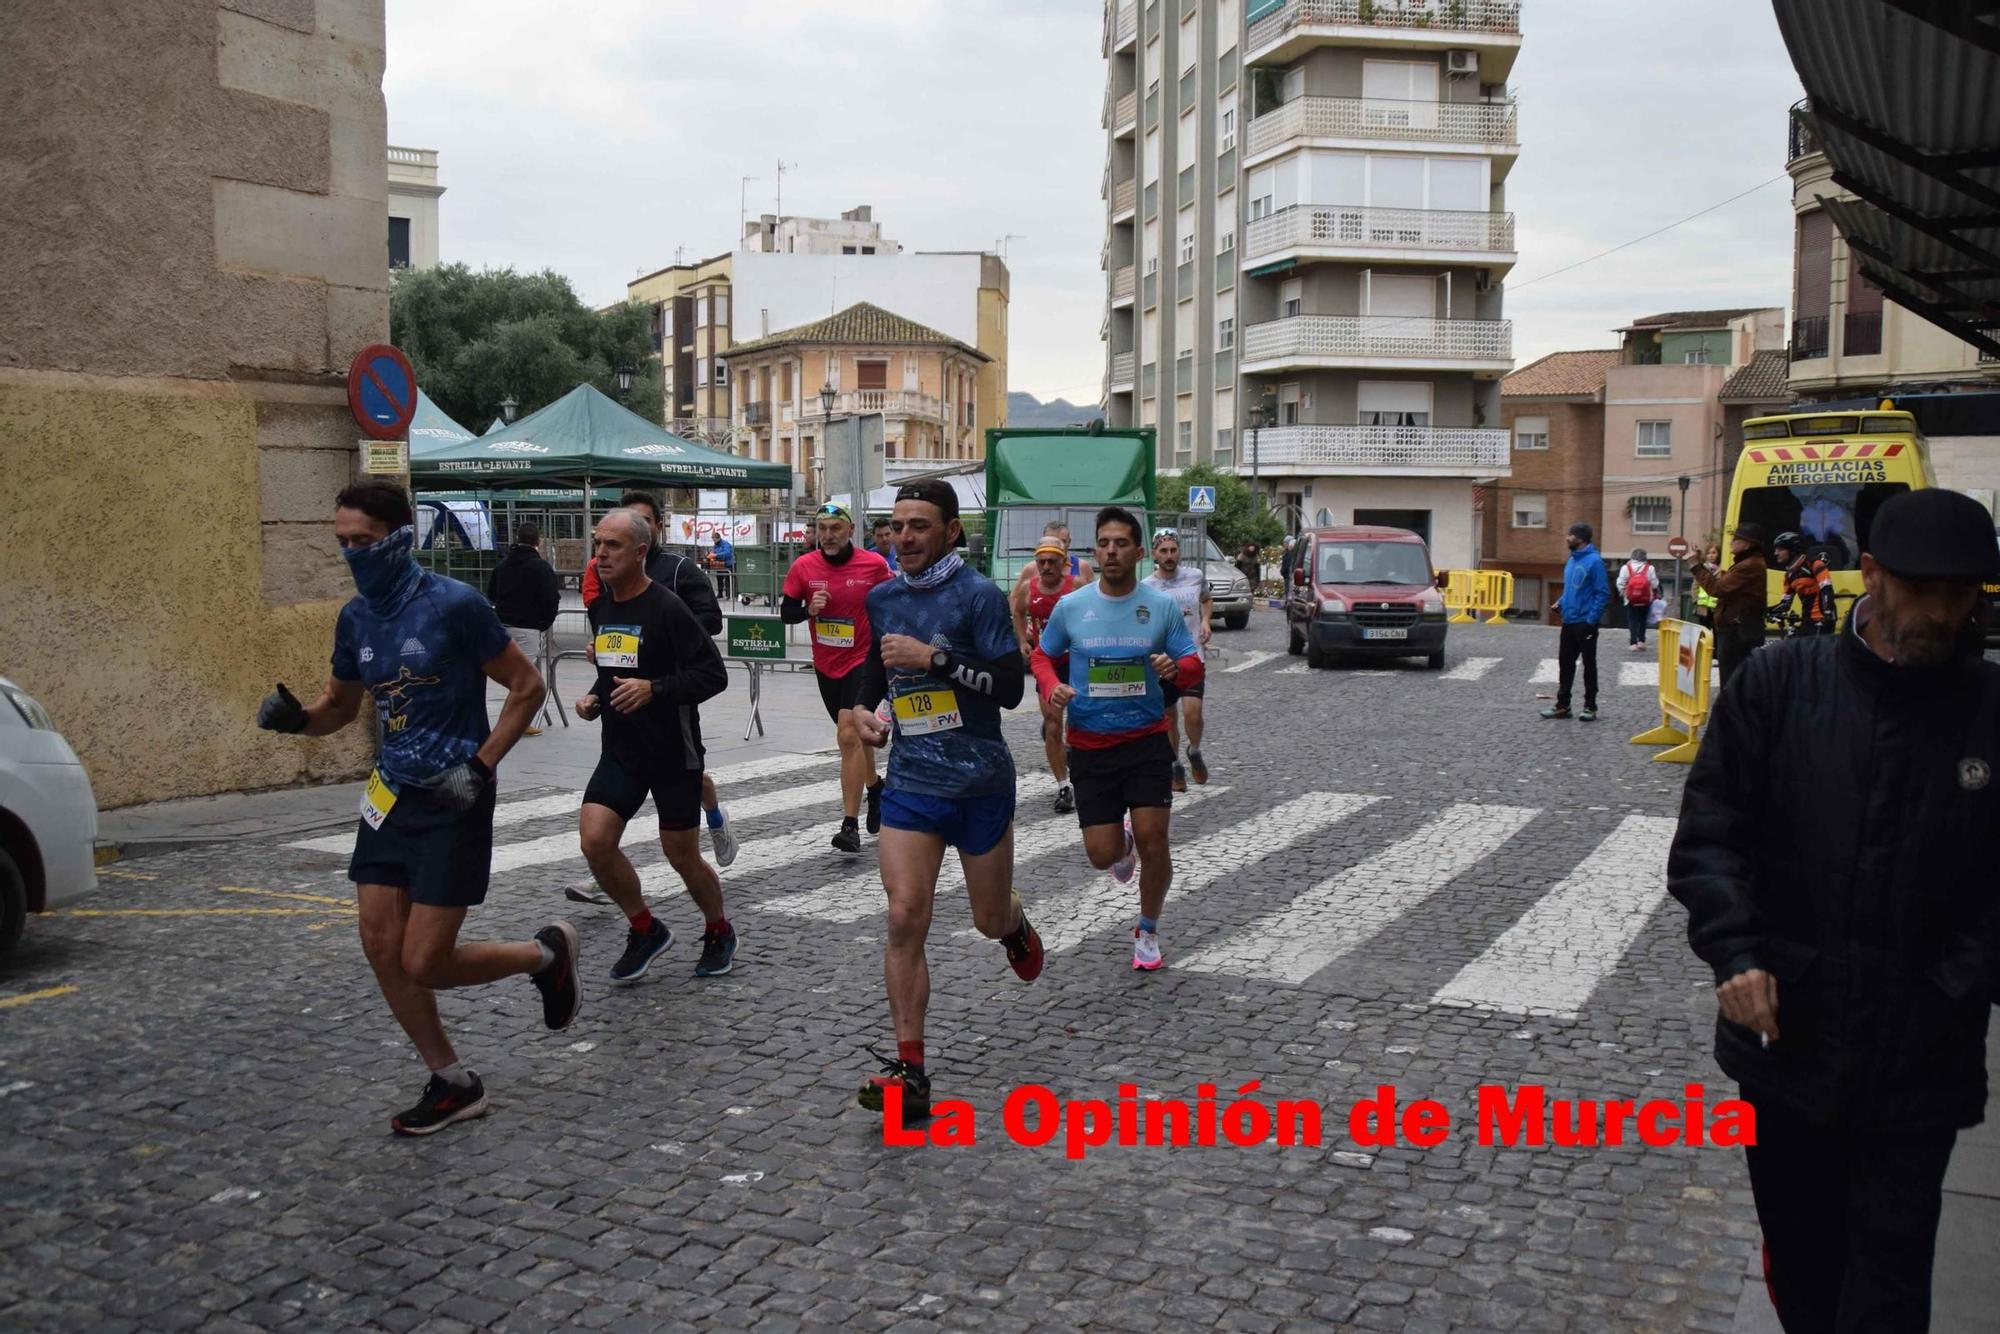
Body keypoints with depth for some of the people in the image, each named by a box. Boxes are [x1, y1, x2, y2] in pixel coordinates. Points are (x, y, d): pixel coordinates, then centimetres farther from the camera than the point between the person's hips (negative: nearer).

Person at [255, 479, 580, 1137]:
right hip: (390, 793, 7)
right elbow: (340, 706, 18)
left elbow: (527, 686, -9)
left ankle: (546, 953, 20)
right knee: (382, 949, 4)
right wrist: (295, 716, -4)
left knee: (424, 964, -6)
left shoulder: (454, 605, -15)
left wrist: (480, 767, -15)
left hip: (451, 801, -7)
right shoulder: (356, 617, 5)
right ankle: (453, 1084, 20)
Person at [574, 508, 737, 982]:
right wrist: (593, 698, 3)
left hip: (673, 752, -6)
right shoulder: (600, 608, 8)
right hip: (620, 751, 6)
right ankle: (645, 930, 12)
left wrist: (654, 689, -27)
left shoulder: (666, 607, -14)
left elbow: (714, 673, -16)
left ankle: (719, 932, 32)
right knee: (594, 840, -10)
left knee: (682, 855, 5)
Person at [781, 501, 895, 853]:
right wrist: (809, 609, -19)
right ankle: (874, 788, 47)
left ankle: (850, 825, -16)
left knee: (849, 735, -18)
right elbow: (786, 612, 2)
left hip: (863, 661, -4)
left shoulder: (874, 564, -10)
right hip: (825, 665, 4)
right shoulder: (803, 567, -4)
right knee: (854, 736, 20)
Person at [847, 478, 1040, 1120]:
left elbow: (1010, 686, -16)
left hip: (980, 782, -3)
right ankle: (910, 1071, -4)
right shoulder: (882, 597, 8)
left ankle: (1016, 928, 51)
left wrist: (932, 658, -23)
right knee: (905, 918, -10)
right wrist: (861, 709, 8)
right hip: (910, 782, 3)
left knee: (990, 920, 11)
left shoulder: (978, 595, -10)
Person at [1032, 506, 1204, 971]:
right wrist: (1052, 688, -9)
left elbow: (1195, 667, 2)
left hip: (1147, 740, 0)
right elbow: (1042, 655, 12)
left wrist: (1176, 668, -22)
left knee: (1153, 841, -8)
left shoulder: (1163, 606, -2)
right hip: (1090, 745, 1)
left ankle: (1148, 930, 19)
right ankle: (1122, 841, 40)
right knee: (1101, 855, -1)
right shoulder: (1070, 607, -2)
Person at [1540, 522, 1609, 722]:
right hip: (1568, 622, 8)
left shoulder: (1594, 561, -15)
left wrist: (1592, 620, -21)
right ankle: (1562, 705, 17)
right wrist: (1561, 603, 4)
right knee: (1566, 664, 11)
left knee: (1589, 665, 3)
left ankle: (1590, 707, 12)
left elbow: (1603, 593, -16)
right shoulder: (1572, 560, 10)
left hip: (1585, 623, -8)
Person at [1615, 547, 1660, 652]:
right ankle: (1641, 641, 9)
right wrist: (1656, 594, 17)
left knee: (1632, 621, 3)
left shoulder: (1625, 568, -4)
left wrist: (1622, 594, 10)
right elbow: (1655, 585, -2)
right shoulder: (1650, 568, -4)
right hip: (1645, 600, 1)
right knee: (1642, 620, 14)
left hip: (1630, 600, -1)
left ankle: (1634, 643, -6)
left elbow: (1620, 584, -5)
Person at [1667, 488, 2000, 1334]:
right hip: (1783, 1041, 1)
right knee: (1801, 1264, 18)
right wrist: (1736, 955, -14)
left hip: (1918, 1071, -1)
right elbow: (1709, 836, -2)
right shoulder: (1779, 683, -2)